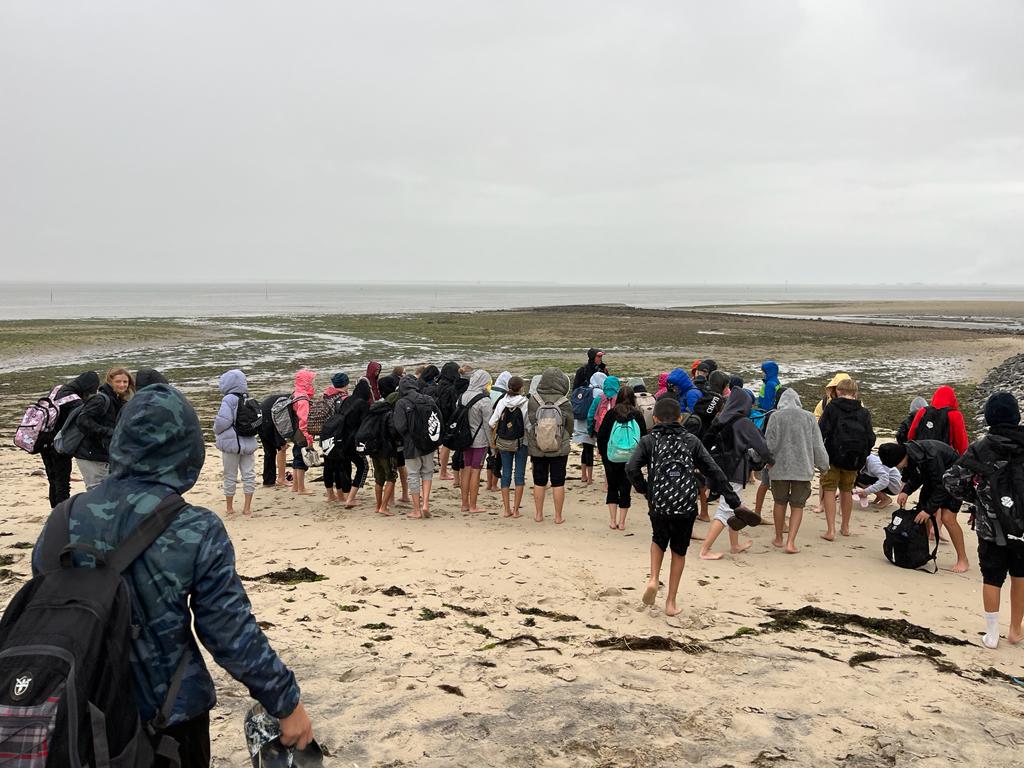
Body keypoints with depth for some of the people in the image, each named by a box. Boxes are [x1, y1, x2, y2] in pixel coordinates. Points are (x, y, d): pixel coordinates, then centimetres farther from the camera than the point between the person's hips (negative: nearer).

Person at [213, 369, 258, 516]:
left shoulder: (229, 400, -15)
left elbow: (223, 421, -21)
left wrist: (216, 431, -2)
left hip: (231, 442, -5)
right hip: (249, 442, 5)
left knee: (230, 476, 8)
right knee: (249, 474, 8)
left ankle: (229, 507, 18)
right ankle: (247, 507, 10)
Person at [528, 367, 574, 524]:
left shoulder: (533, 400, -12)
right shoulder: (564, 403, -14)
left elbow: (529, 422, 1)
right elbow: (570, 426, -2)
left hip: (537, 448, 1)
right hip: (560, 449, -1)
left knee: (539, 482, 13)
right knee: (558, 482, 8)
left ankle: (538, 515, 21)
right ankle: (558, 517, 14)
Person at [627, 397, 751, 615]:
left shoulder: (649, 440, 6)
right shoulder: (691, 441, 9)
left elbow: (631, 468, -10)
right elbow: (714, 472, 3)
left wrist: (644, 489, 7)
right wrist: (734, 501, 5)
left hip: (658, 505, 0)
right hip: (686, 507, 0)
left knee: (658, 541, 28)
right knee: (679, 551, 18)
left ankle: (653, 580, 8)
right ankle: (671, 601, 22)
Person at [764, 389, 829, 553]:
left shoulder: (776, 417, -6)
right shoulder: (809, 417, -2)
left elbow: (770, 444, -4)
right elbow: (818, 445, 2)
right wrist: (824, 465, 15)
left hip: (780, 467, 0)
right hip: (802, 469, 0)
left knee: (780, 502, 16)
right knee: (797, 505, 7)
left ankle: (779, 538, 27)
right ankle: (790, 542, -3)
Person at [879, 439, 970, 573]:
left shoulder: (930, 457, -37)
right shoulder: (908, 456, -12)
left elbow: (942, 486, -29)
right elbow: (915, 477, 5)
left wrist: (929, 509, -27)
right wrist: (906, 492, -12)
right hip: (933, 478, 8)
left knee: (947, 518, -16)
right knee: (922, 514, 0)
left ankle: (962, 560, -5)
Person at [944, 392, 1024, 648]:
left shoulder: (979, 449, -10)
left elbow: (952, 481, -11)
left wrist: (975, 497, 5)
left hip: (991, 526, -2)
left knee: (992, 578, 9)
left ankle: (992, 634, 14)